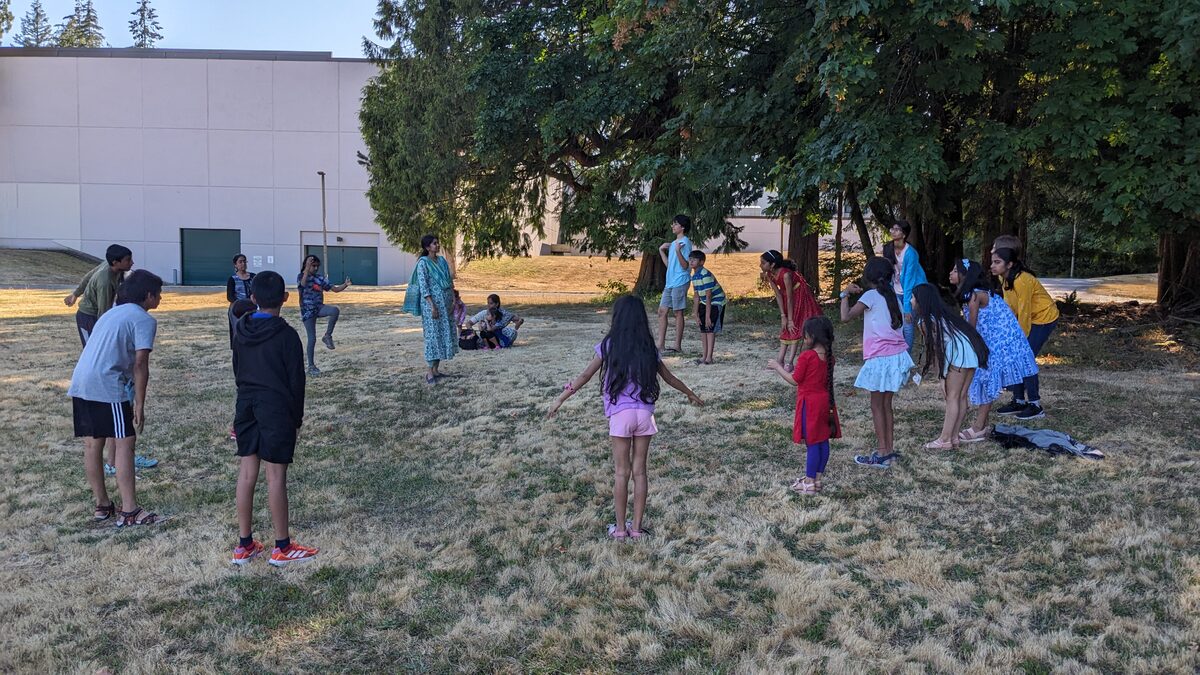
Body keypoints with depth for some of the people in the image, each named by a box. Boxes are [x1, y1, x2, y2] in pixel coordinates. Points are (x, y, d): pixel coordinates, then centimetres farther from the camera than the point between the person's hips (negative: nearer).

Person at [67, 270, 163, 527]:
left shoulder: (112, 313, 24)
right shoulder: (144, 319, -2)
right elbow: (140, 365, -11)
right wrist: (139, 405, -8)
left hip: (80, 383, 9)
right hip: (107, 387, -9)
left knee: (92, 444, 14)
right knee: (124, 443, -4)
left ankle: (102, 505, 25)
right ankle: (129, 511, -5)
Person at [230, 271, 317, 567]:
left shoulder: (241, 330, 5)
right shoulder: (286, 334, -12)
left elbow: (237, 370, 13)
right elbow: (296, 379, -9)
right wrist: (297, 415, 1)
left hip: (246, 406, 6)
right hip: (277, 408, -5)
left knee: (246, 473, 8)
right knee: (276, 476, -1)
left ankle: (244, 545, 15)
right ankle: (282, 548, 7)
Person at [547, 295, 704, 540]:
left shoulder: (608, 346, -2)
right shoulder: (648, 348, 7)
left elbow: (585, 376, -4)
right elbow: (668, 377, 18)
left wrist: (560, 399, 3)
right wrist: (690, 394, 35)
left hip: (620, 415, -2)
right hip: (644, 414, 2)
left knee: (622, 472, 6)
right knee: (639, 470, 9)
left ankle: (620, 528, 12)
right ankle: (637, 527, 14)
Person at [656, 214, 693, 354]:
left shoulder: (685, 242, -10)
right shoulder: (673, 243, 18)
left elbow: (685, 265, -16)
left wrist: (678, 251, -28)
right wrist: (661, 251, 16)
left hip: (680, 282, -9)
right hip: (670, 282, 9)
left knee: (678, 313, -3)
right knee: (662, 311, 5)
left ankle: (677, 346, 3)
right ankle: (661, 345, 7)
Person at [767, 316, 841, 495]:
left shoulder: (806, 356, -18)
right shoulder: (828, 356, 4)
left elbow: (795, 381, -11)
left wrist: (778, 367, 0)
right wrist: (796, 369, 17)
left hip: (810, 404, -7)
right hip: (825, 402, 7)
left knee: (812, 444, -2)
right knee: (823, 442, 11)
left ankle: (809, 483, 4)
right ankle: (817, 479, 20)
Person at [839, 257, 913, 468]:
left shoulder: (871, 296, -9)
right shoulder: (893, 296, 10)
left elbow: (846, 317, -16)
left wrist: (845, 294, -1)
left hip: (880, 358, -7)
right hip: (897, 355, 7)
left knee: (877, 405, 2)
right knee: (886, 404, 16)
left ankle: (882, 454, 3)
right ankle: (889, 449, 19)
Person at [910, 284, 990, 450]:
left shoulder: (925, 320, -2)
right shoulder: (941, 312, 23)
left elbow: (937, 348, -3)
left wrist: (942, 375, 3)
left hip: (959, 352, -9)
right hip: (972, 350, 9)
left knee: (952, 397, -4)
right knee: (961, 397, 11)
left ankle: (945, 440, -1)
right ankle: (954, 437, 15)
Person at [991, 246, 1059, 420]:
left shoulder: (1022, 281, -29)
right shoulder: (1004, 279, -3)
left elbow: (1024, 313, -24)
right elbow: (1009, 306, 3)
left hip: (1044, 318, -8)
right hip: (1030, 318, 9)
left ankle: (1035, 406, -2)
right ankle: (1019, 402, 15)